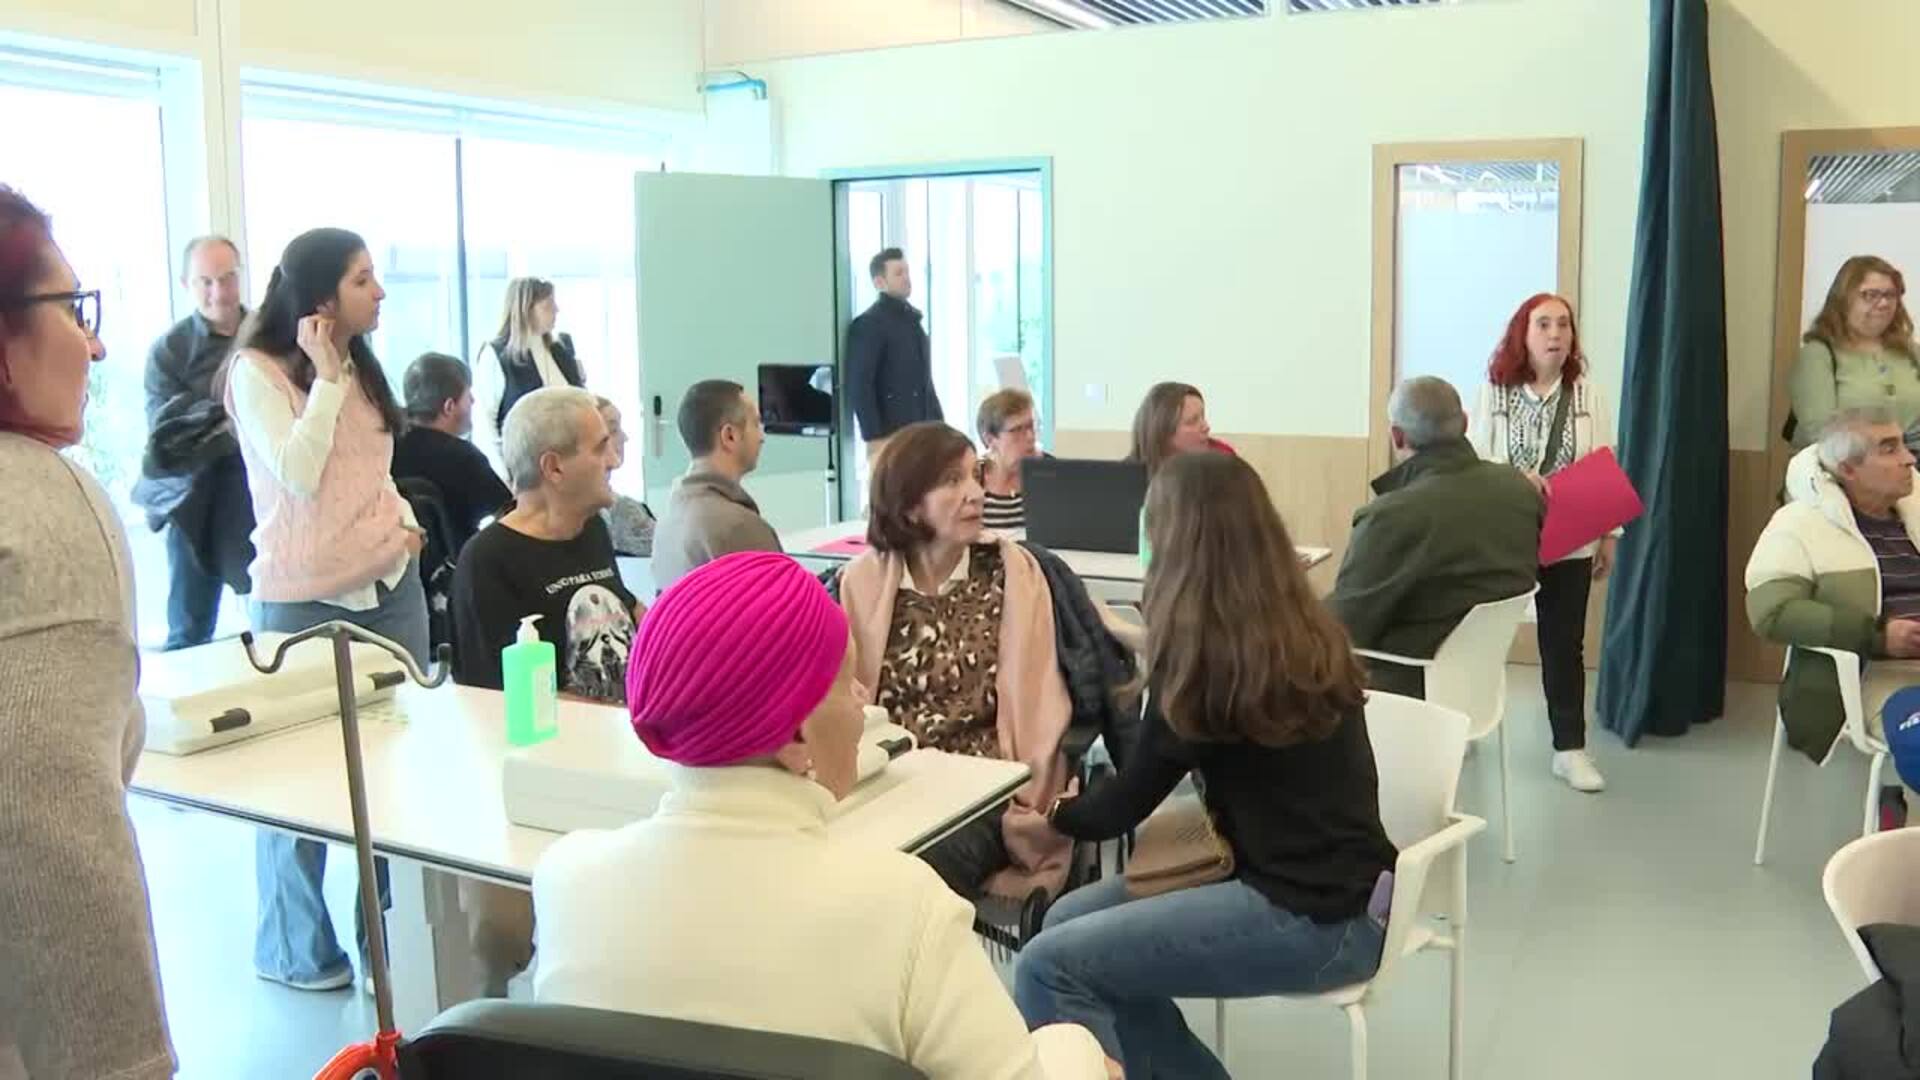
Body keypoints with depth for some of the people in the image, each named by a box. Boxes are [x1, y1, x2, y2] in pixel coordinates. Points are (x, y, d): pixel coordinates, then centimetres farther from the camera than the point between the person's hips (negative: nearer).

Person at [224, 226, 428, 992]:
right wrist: (326, 375, -16)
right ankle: (296, 950, 19)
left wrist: (406, 523, 4)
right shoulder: (257, 372, -8)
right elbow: (299, 473, -20)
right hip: (304, 600, -7)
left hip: (390, 585, 7)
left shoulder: (361, 364, 14)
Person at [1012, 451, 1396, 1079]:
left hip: (1319, 918, -9)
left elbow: (1126, 804, -3)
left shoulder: (1205, 658, -16)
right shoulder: (1304, 632, 7)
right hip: (1328, 881, 9)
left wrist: (1052, 815, 16)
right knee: (1070, 919, 8)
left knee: (1050, 967, -15)